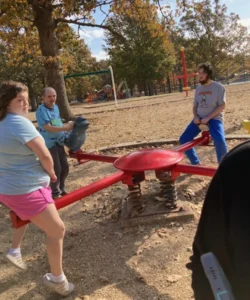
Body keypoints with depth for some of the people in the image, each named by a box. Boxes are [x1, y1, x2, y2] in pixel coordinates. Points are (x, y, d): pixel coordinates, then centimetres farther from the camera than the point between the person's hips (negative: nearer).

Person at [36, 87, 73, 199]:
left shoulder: (56, 107, 8)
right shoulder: (41, 110, -17)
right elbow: (48, 128, -25)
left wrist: (68, 125, 2)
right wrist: (65, 128, -29)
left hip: (59, 142, 8)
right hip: (49, 144, -8)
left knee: (65, 167, 14)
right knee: (56, 169, -3)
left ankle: (61, 189, 33)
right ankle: (55, 193, 16)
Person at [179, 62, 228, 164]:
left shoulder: (218, 87, -3)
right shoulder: (198, 88, 12)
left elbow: (222, 106, -10)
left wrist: (208, 118, -19)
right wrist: (196, 117, -5)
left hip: (214, 118, -5)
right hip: (199, 118, 5)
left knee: (219, 140, -32)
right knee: (183, 139, -9)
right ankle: (196, 163, 11)